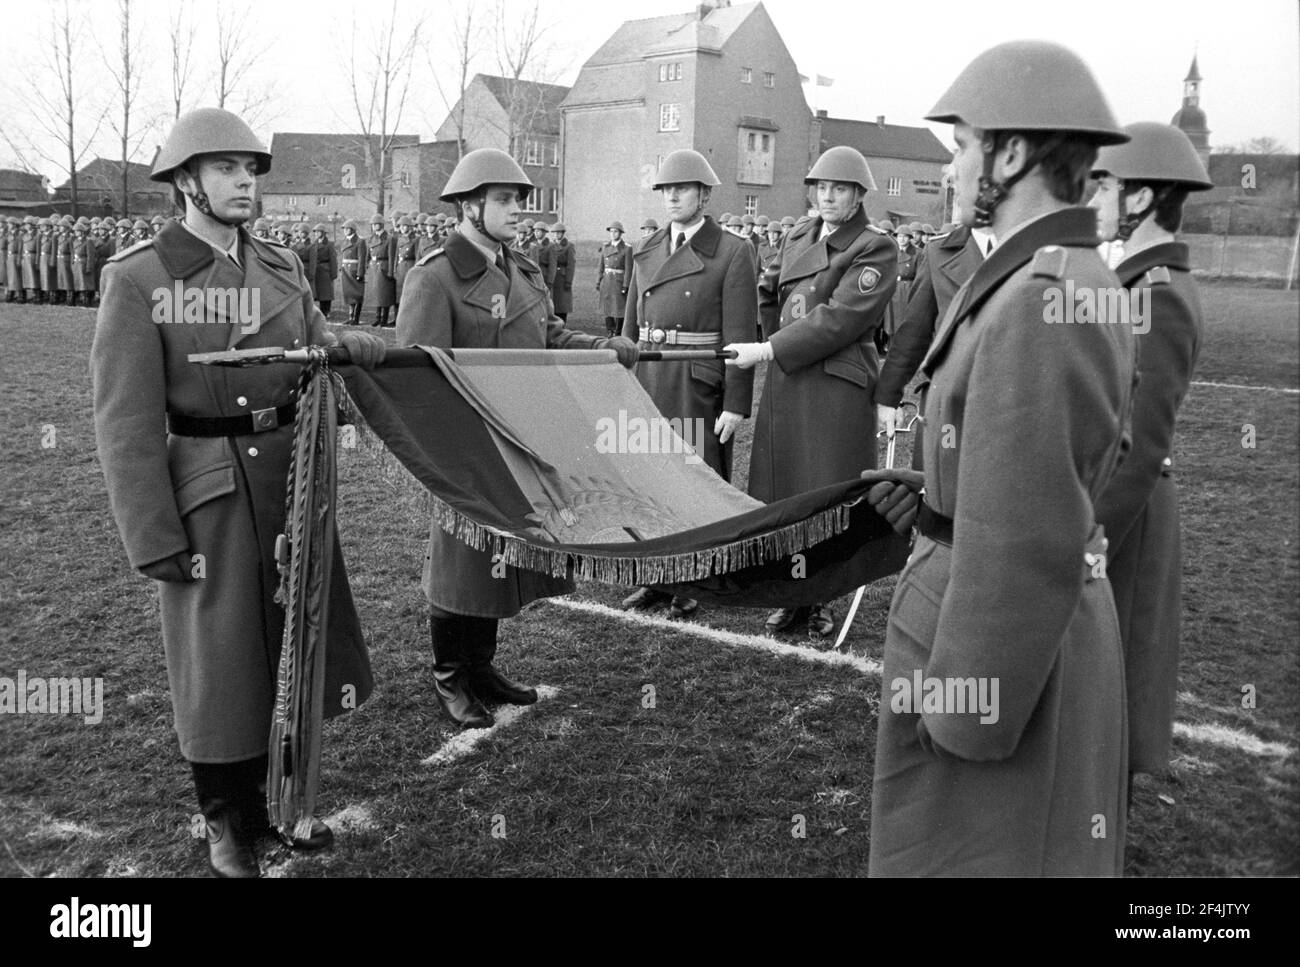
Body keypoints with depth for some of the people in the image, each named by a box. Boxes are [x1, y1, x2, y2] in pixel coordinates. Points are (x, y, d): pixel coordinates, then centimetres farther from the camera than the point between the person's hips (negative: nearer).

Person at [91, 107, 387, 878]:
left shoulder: (281, 267, 7)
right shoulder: (139, 279, -9)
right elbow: (126, 423, -12)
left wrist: (351, 345, -9)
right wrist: (155, 539, -14)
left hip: (294, 478, 6)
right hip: (208, 492, -5)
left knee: (293, 642, 16)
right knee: (218, 660, 8)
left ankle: (276, 795, 38)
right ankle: (228, 821, 30)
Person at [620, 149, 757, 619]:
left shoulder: (732, 252, -5)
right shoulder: (646, 250, 12)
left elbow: (740, 335, -9)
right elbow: (631, 325, 15)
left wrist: (735, 405, -13)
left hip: (700, 386, -5)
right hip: (647, 385, 5)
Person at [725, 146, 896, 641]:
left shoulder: (875, 249, -7)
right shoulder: (801, 233, 13)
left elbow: (839, 318, -17)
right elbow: (767, 289, 28)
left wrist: (768, 350, -18)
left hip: (837, 385, -6)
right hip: (784, 379, 6)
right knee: (781, 493, 9)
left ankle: (821, 601, 15)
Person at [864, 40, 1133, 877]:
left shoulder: (1035, 305, -25)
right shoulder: (1089, 283, 7)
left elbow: (1024, 539, -26)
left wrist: (966, 704, -18)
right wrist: (942, 500, 5)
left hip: (1004, 633, -9)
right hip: (1063, 612, 10)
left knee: (970, 842, 9)